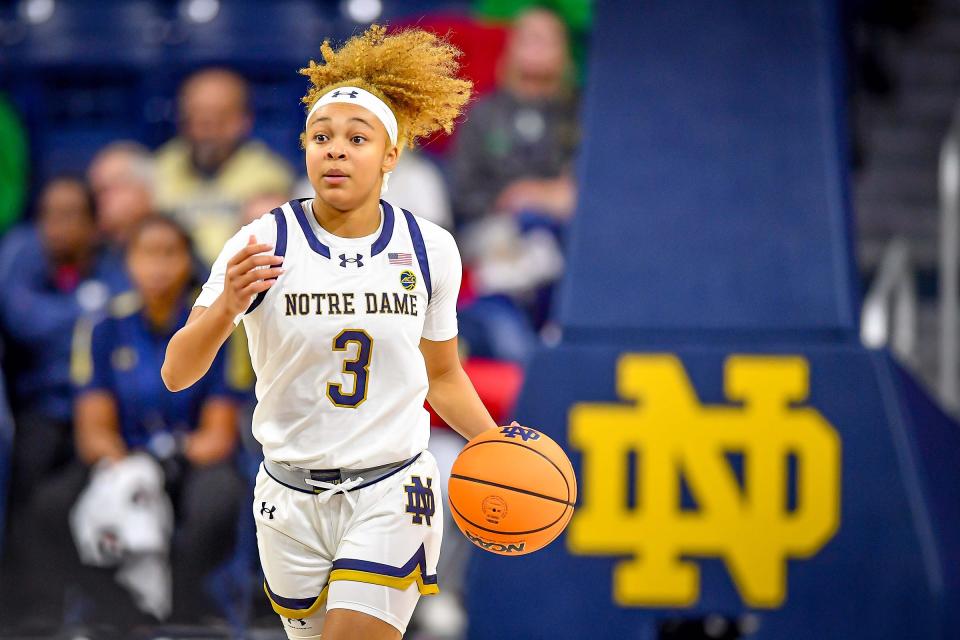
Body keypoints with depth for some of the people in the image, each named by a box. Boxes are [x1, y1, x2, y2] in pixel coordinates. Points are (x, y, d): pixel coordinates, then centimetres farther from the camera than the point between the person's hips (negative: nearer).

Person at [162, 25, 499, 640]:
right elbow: (178, 373, -14)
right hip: (293, 498, 1)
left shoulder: (431, 249, -1)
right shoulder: (264, 244, -8)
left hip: (391, 496, -1)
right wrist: (225, 308, -33)